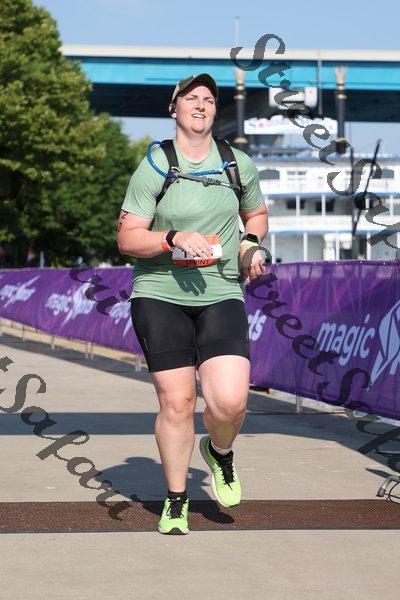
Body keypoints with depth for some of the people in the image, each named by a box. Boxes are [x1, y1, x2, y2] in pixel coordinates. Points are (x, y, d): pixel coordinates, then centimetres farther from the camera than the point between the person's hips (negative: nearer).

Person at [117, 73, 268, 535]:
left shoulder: (239, 166, 9)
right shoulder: (154, 167, -2)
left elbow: (256, 213, 28)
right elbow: (127, 238, -5)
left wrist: (251, 245, 7)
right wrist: (174, 239, -21)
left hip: (221, 295, 2)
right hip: (160, 294, -2)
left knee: (230, 400, -15)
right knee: (175, 402, -2)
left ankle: (220, 453, 21)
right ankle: (176, 501, 18)